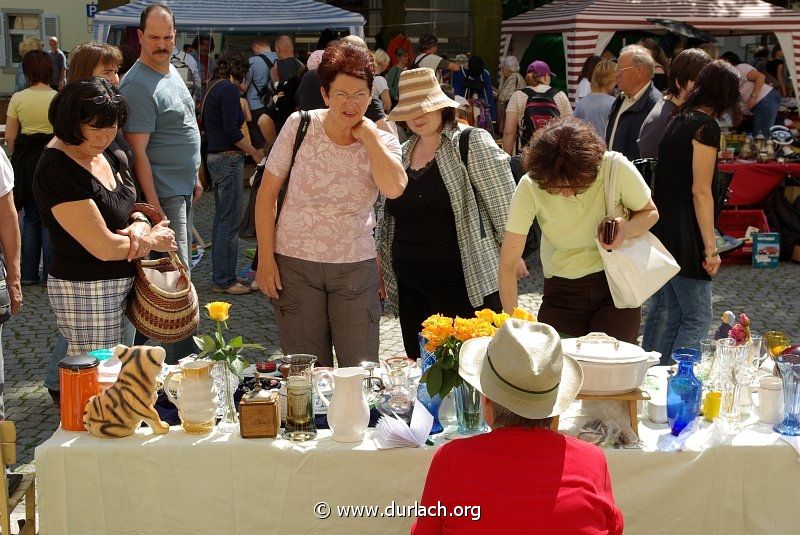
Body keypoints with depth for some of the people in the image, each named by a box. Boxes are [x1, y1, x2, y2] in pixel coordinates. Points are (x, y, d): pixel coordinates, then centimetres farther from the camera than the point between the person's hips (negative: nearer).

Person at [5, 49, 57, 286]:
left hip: (25, 160, 3)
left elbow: (10, 137, 2)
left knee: (30, 216, 15)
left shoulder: (18, 99, -1)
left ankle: (28, 273, 17)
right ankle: (50, 274, 9)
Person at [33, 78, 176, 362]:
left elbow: (126, 207, 19)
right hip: (85, 292, -9)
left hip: (120, 284, 9)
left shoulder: (102, 155, 8)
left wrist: (140, 223, -6)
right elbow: (104, 247, -22)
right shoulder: (57, 170, -21)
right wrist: (152, 241, -7)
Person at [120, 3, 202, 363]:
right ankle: (182, 359, -2)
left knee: (179, 271, 17)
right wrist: (154, 207, -24)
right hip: (162, 195, -10)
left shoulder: (172, 72, 12)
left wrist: (194, 177, 21)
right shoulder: (138, 85, -18)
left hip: (182, 191, 10)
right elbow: (138, 150, -21)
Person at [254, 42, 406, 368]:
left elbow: (394, 188, -22)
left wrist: (367, 136, -14)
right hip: (294, 263, -1)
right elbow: (267, 192, -1)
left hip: (356, 266, 1)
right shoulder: (300, 126, -4)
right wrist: (265, 257, -5)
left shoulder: (382, 142, 0)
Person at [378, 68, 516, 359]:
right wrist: (382, 260, 19)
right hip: (410, 283, 6)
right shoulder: (402, 153, 13)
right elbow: (390, 214, 22)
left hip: (465, 281, -6)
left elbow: (503, 202, -7)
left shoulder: (472, 142, -6)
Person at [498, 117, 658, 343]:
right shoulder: (530, 187, -20)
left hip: (617, 284, 0)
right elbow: (507, 264, -18)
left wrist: (627, 229, -23)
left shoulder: (616, 168, -20)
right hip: (561, 289, 1)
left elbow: (651, 213, -1)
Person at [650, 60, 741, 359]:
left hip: (664, 232, 9)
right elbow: (700, 191, -17)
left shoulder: (679, 119, 13)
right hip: (686, 238, -9)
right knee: (697, 319, -5)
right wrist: (711, 248, -14)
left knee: (676, 318, 13)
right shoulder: (706, 125, -12)